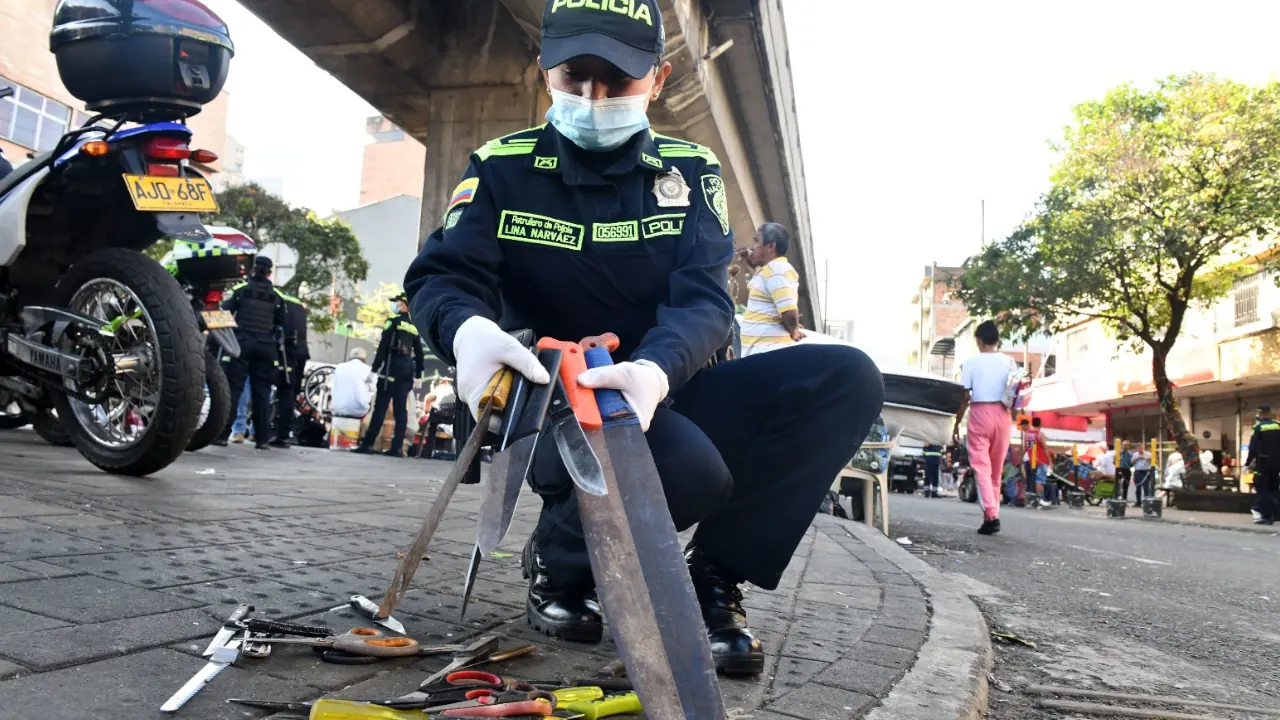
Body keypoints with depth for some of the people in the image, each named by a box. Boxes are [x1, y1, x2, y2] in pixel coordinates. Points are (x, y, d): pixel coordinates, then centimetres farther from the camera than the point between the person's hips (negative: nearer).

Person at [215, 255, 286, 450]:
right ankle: (262, 439, 3)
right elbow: (281, 325, 12)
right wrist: (278, 348, 19)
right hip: (266, 346, 2)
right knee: (262, 392, 4)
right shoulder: (277, 296, 9)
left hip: (242, 342, -2)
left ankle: (222, 434, -4)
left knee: (232, 388, 0)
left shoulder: (240, 289, 4)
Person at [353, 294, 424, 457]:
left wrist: (375, 368, -9)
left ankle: (368, 444, -8)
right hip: (408, 368, 6)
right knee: (401, 408, 4)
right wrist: (418, 374, 19)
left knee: (380, 406, -7)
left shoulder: (394, 322, -3)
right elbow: (419, 353, 16)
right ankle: (397, 447, 1)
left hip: (393, 366, -6)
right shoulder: (414, 326, 15)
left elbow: (383, 346, -9)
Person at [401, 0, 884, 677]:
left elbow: (703, 300, -10)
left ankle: (712, 578, -5)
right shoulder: (502, 170, 1)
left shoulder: (690, 171, 4)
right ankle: (558, 565, -1)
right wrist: (469, 328, -36)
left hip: (662, 395, 4)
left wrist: (655, 371, -33)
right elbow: (442, 276, -9)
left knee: (846, 378, -17)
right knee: (691, 468, -36)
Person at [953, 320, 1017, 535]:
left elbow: (964, 397, -5)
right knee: (996, 470, 13)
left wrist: (956, 424, 2)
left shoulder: (971, 362, -3)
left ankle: (990, 515, -18)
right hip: (1002, 415, 3)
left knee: (981, 467, -4)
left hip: (979, 414, -3)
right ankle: (992, 514, 19)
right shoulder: (1009, 361, 5)